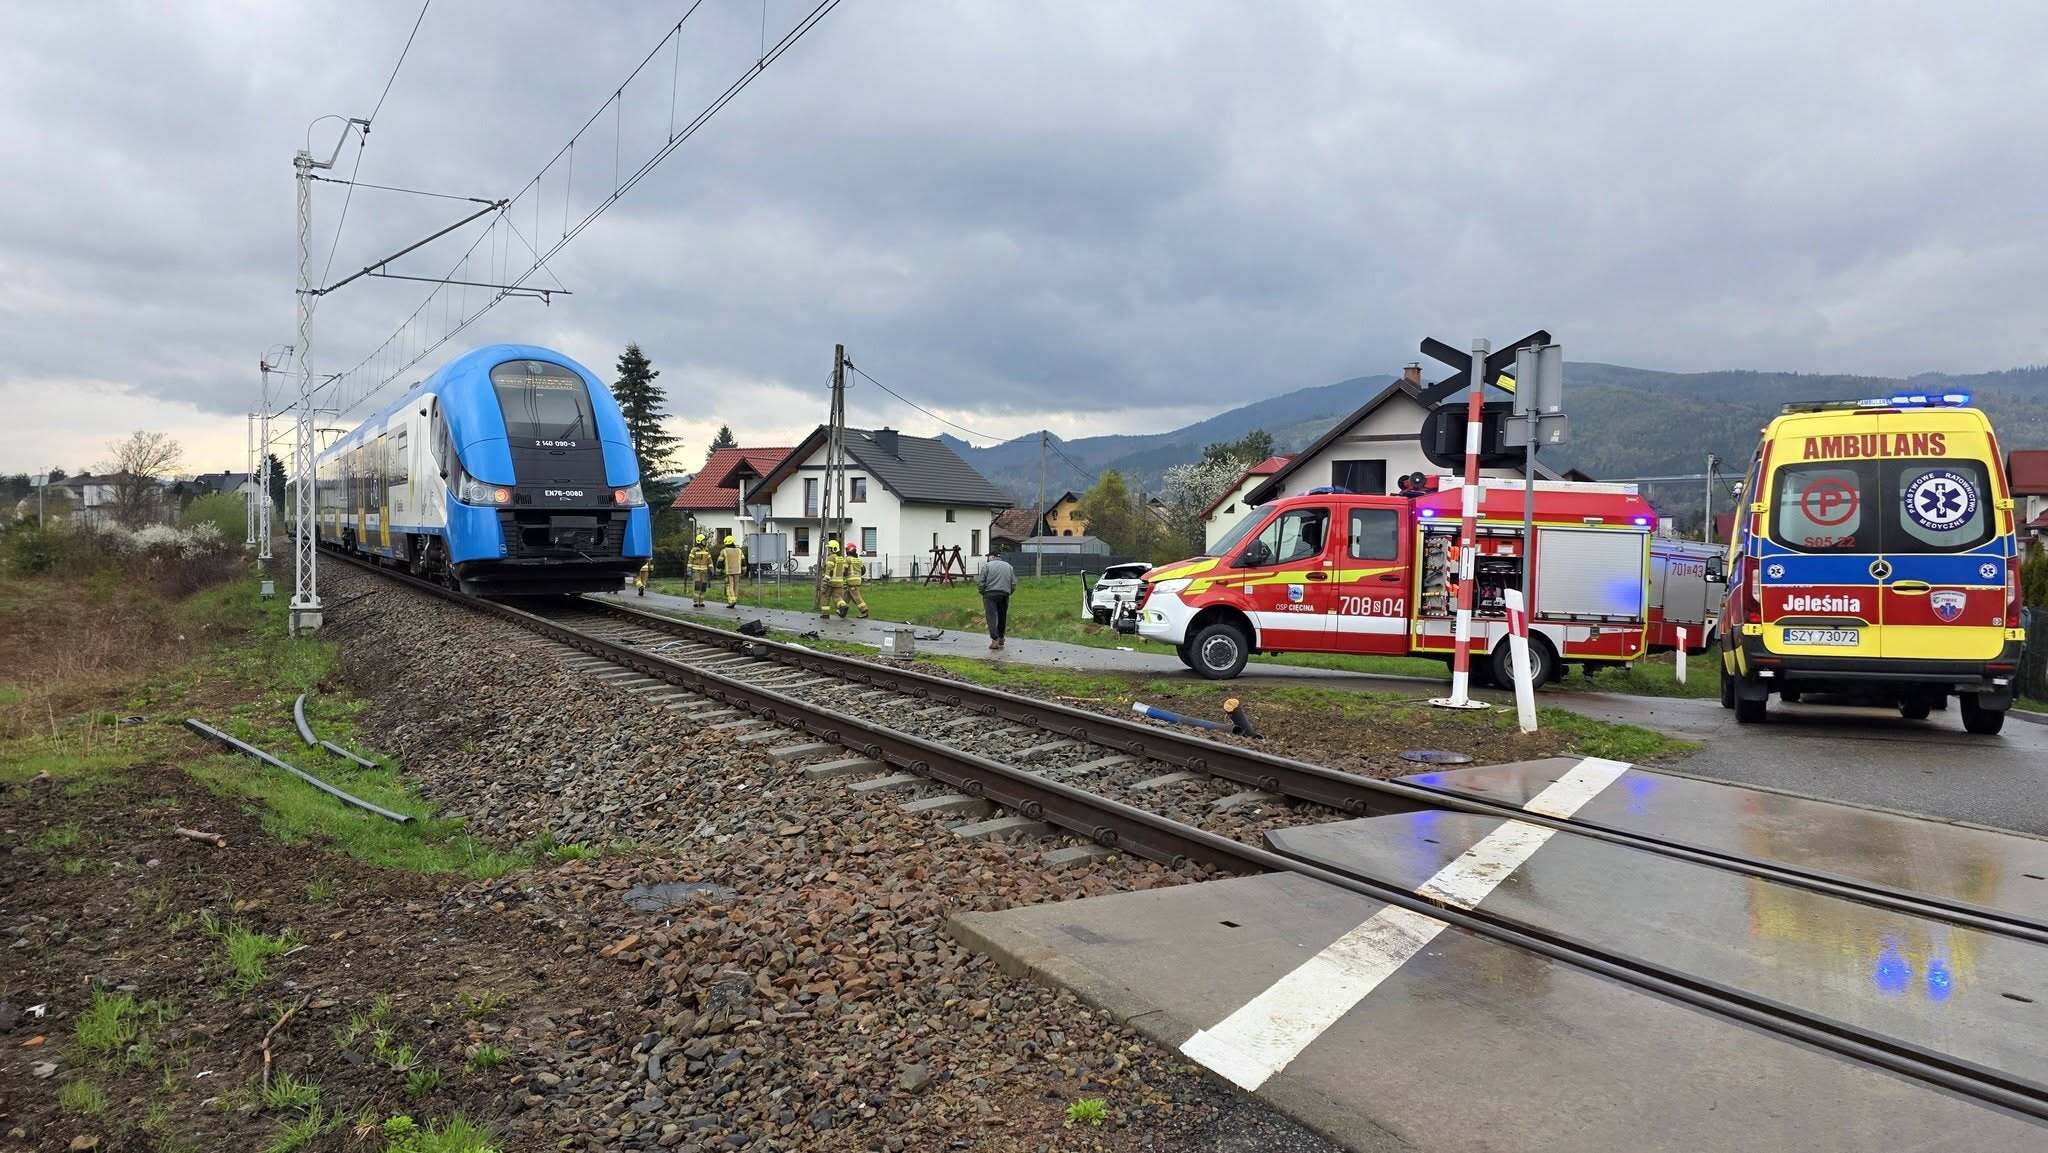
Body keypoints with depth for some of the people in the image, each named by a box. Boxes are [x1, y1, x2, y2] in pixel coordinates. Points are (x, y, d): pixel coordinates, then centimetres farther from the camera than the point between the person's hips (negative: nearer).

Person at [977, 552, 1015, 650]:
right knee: (1002, 617, 13)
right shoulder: (1009, 566, 18)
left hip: (990, 594, -3)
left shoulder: (987, 565, 6)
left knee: (991, 616, -8)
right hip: (1004, 595, 4)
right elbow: (1014, 584, 12)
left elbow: (981, 582, -2)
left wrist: (982, 592, 13)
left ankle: (995, 639, -20)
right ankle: (1000, 639, 22)